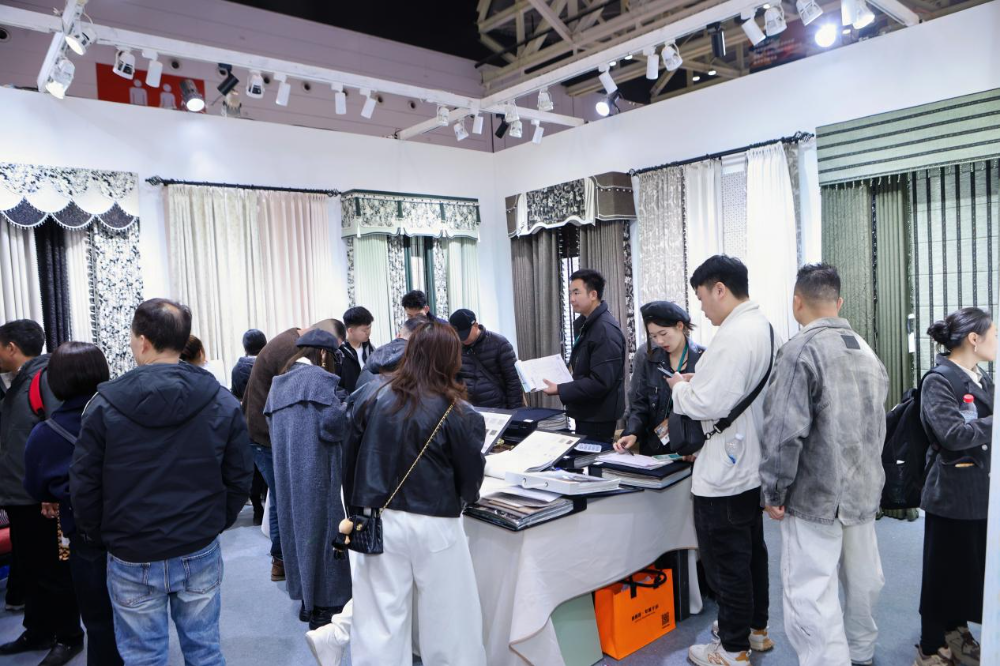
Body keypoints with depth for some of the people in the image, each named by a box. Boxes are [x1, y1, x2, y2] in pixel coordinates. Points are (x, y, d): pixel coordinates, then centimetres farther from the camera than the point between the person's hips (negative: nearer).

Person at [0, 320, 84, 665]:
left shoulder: (46, 377, -16)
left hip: (41, 498, -9)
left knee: (53, 571, 4)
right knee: (28, 569, 19)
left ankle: (69, 638, 18)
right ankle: (38, 632, 33)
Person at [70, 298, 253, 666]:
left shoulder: (105, 405, -11)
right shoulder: (222, 402, -7)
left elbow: (84, 484, -4)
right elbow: (239, 478, -2)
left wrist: (95, 535, 12)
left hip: (132, 558, -1)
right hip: (201, 553, 1)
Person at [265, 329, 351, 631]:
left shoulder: (279, 383, 12)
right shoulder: (318, 377, -13)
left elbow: (270, 423, 17)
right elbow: (334, 420, -22)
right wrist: (347, 423, -1)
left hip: (286, 471, 8)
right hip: (316, 469, -8)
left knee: (297, 525, 15)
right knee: (322, 527, 0)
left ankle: (306, 598, 25)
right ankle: (326, 604, 6)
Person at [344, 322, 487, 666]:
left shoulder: (369, 396, -3)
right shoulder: (457, 413, -12)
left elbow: (348, 457, 3)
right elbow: (471, 478, -2)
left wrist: (355, 508, 14)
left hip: (378, 521, 3)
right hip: (434, 525, -3)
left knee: (380, 619, 13)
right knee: (447, 620, 14)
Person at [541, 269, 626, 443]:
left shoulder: (606, 330, -21)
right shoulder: (584, 324, 10)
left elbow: (600, 382, -25)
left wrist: (560, 390, -21)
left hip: (598, 416, -9)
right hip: (586, 412, 9)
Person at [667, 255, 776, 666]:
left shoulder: (732, 335, -24)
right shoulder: (763, 326, 8)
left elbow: (709, 404, -27)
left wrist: (680, 388, -9)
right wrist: (698, 382, 8)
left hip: (724, 471, -10)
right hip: (753, 462, 10)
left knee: (726, 561, 5)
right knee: (752, 551, 23)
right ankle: (756, 628, 39)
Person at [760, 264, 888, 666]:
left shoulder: (801, 350, -18)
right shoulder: (867, 351, 7)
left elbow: (784, 430, -22)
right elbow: (878, 425, 16)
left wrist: (774, 491, -13)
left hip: (817, 496, -8)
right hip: (865, 490, 9)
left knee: (812, 594, -3)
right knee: (863, 580, 22)